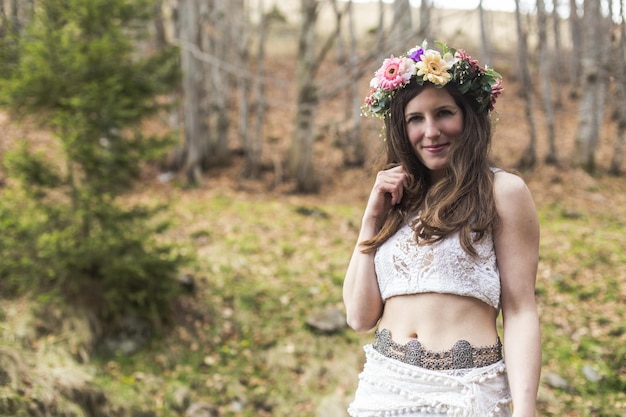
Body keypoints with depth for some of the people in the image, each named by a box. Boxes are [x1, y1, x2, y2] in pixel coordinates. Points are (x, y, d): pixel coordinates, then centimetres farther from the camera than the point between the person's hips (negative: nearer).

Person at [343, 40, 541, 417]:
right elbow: (360, 316, 2)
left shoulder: (503, 191, -3)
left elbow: (521, 313, -8)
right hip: (385, 386, 4)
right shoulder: (399, 201, 9)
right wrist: (373, 217, -3)